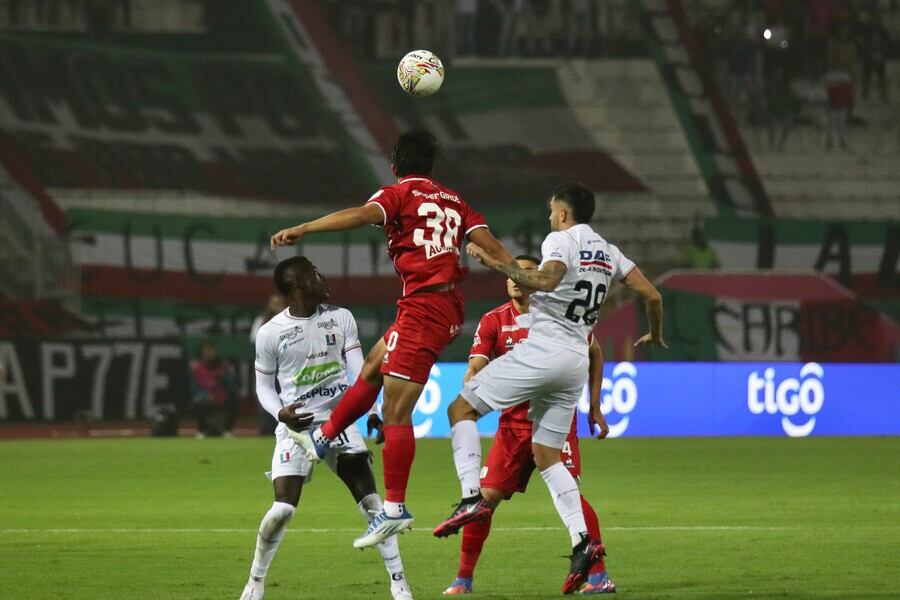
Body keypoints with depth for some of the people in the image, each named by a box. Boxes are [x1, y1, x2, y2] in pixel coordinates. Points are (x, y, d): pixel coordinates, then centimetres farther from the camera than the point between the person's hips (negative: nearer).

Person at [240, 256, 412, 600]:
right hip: (296, 425, -2)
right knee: (283, 507, -13)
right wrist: (281, 413, -15)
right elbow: (264, 385, 6)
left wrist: (372, 413, -13)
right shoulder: (271, 332, -4)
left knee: (371, 500, -6)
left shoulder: (341, 319, 3)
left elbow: (359, 372, 1)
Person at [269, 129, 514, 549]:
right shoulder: (453, 201, 17)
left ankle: (394, 509, -10)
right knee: (373, 368, 27)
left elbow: (362, 215, -22)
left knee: (395, 411, -7)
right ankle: (322, 440, 41)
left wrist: (302, 229, -30)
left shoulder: (400, 194, -2)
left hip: (422, 306, -8)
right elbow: (489, 244, 8)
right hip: (448, 307, 8)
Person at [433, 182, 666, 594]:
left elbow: (546, 280, -26)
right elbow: (651, 295, 15)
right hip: (577, 361, 8)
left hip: (543, 350, -8)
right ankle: (582, 541, -3)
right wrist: (655, 336, 32)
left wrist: (494, 263, -23)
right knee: (546, 455, 13)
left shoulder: (560, 240, -6)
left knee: (461, 408, 1)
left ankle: (471, 497, -17)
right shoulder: (608, 252, 17)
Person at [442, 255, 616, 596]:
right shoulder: (494, 322, 0)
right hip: (513, 423, 2)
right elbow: (475, 368, -7)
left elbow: (594, 356, 11)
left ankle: (599, 576, -7)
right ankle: (463, 578, 7)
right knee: (486, 495, -4)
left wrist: (594, 408, 8)